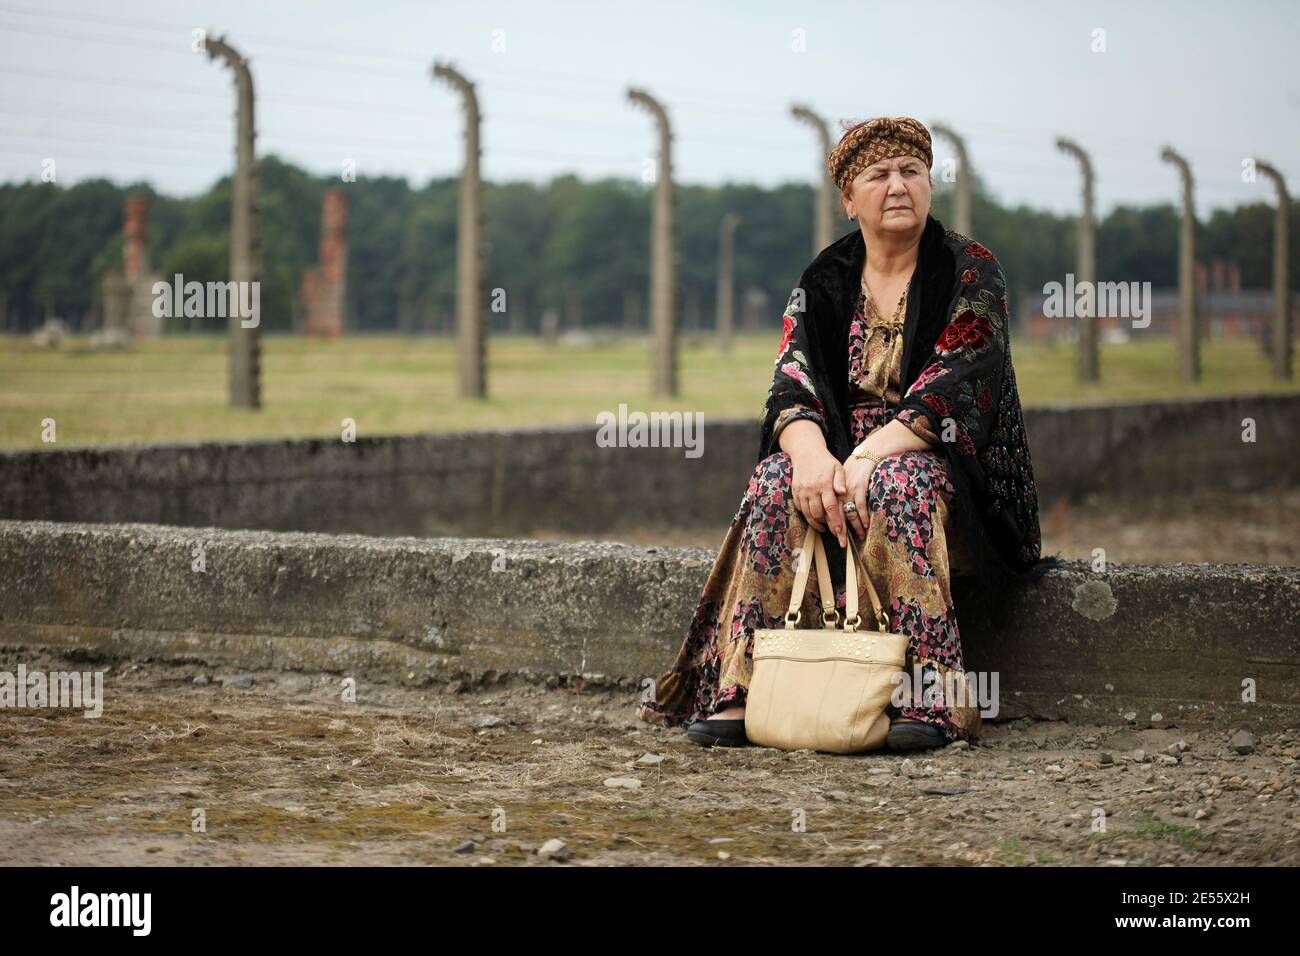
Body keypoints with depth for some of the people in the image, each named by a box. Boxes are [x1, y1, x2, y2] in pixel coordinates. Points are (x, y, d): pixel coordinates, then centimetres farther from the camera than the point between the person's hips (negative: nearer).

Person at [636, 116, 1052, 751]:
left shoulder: (970, 273, -3)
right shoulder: (824, 283, 9)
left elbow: (953, 393, -16)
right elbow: (791, 389, -2)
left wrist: (868, 457, -29)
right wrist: (812, 452, -26)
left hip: (942, 465, -3)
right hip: (840, 456, 4)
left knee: (899, 486, -37)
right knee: (776, 482, -28)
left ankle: (930, 699, -41)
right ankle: (739, 689, -34)